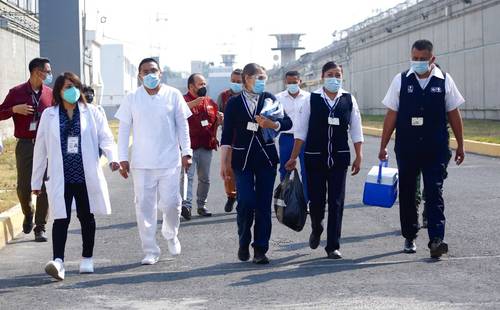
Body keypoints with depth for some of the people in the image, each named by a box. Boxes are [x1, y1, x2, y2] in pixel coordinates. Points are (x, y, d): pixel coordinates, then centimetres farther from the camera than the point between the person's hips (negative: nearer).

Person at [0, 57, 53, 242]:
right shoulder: (17, 93, 1)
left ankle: (40, 228, 4)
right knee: (24, 187, 1)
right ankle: (28, 214, 33)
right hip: (25, 145, -1)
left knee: (44, 187, -4)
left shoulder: (50, 94, 7)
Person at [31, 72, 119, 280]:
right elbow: (41, 148, 8)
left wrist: (112, 158, -21)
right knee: (61, 218, -10)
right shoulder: (49, 115, 6)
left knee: (86, 217, 10)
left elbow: (105, 137, 0)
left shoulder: (91, 112, 6)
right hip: (60, 177, -1)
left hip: (86, 176, 1)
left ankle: (87, 259, 23)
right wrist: (36, 181, 9)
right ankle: (58, 261, -18)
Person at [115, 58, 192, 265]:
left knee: (170, 203, -4)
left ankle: (171, 235, 27)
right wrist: (122, 158, 2)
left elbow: (182, 125, 7)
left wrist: (186, 151, 2)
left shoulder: (173, 95, 2)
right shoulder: (132, 98, 3)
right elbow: (124, 129, 6)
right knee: (144, 206, 1)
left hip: (170, 161, -1)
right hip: (141, 163, 1)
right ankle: (150, 251, 9)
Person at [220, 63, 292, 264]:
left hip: (266, 159, 2)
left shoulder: (269, 99, 7)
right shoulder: (234, 103, 2)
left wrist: (272, 125, -18)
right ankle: (244, 243, 13)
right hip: (242, 160, -2)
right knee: (245, 203, -10)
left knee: (264, 205, 1)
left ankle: (260, 249, 8)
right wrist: (224, 163, -2)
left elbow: (287, 122, 0)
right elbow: (227, 136, 2)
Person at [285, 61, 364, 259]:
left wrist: (359, 156, 3)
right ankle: (316, 229, 35)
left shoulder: (349, 100, 4)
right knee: (316, 200, 2)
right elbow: (301, 130, 2)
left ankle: (333, 246, 6)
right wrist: (294, 157, -1)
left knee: (336, 202, -1)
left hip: (339, 158, 1)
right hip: (315, 157, -1)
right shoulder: (312, 99, 0)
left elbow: (356, 130, 7)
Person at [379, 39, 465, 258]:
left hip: (436, 149, -1)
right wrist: (383, 146, 2)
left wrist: (460, 145, 9)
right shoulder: (401, 81, 2)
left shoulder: (444, 81, 2)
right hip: (406, 148, 1)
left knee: (434, 193, -8)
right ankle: (409, 238, 23)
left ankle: (436, 240, -12)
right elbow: (391, 115, 4)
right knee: (407, 193, 9)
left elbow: (453, 114, 8)